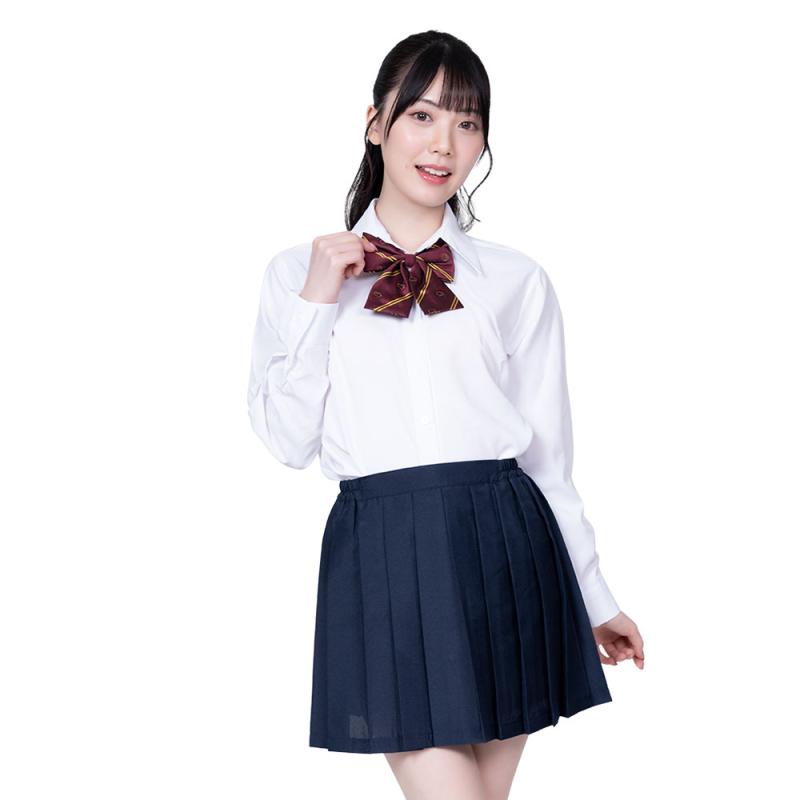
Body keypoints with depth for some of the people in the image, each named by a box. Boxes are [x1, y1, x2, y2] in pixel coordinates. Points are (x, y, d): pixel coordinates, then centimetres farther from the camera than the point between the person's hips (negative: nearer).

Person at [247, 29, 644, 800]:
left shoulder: (518, 281, 8)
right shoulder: (299, 272, 8)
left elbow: (547, 454, 12)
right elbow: (287, 440, 3)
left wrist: (594, 598, 15)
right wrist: (316, 304, -5)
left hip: (502, 547, 2)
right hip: (381, 553, -1)